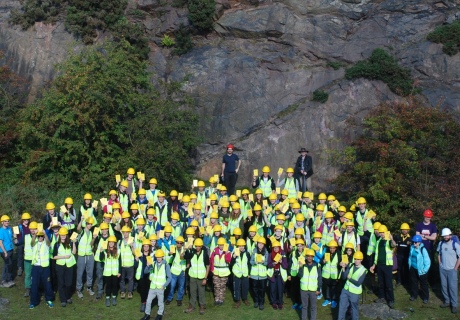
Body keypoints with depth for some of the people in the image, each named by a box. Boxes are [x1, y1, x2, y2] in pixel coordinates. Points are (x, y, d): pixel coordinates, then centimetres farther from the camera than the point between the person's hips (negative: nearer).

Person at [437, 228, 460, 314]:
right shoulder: (441, 243, 2)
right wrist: (440, 264, 7)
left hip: (452, 270, -5)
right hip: (442, 269, 5)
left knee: (453, 287, -2)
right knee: (444, 286, 12)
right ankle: (447, 301, 28)